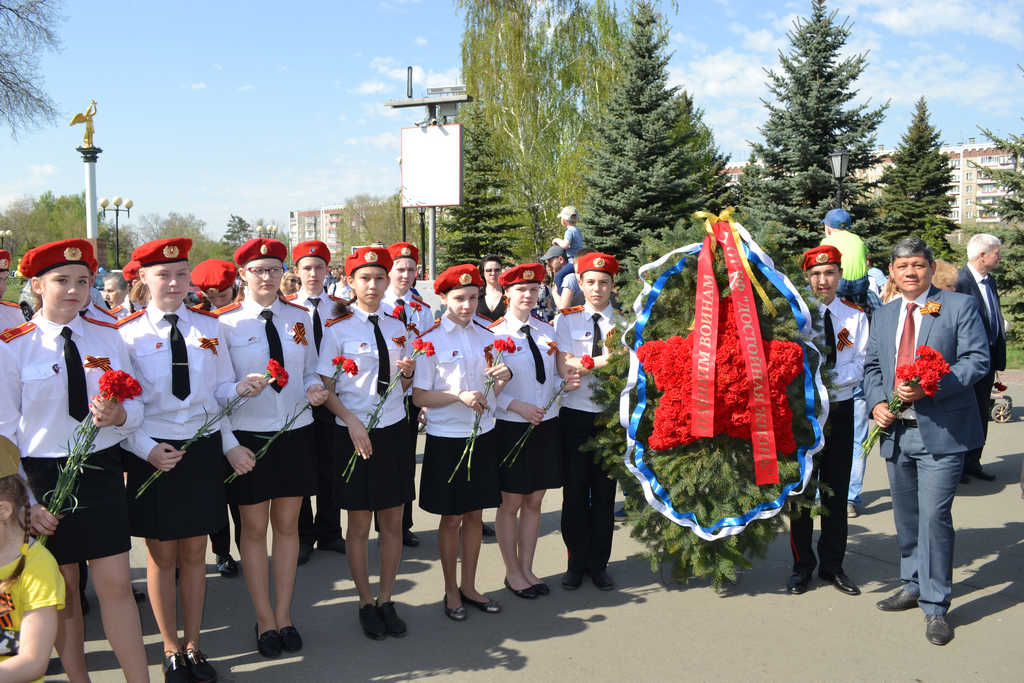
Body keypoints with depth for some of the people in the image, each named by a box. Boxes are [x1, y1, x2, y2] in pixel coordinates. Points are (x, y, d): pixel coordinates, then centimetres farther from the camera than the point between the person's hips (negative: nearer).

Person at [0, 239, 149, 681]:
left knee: (116, 585, 1)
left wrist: (118, 415, -19)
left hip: (101, 472, 2)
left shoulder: (108, 337, 3)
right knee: (62, 590, 12)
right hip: (43, 478, -1)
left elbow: (135, 410, 5)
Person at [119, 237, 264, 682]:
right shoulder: (128, 334, -5)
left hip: (204, 448, 3)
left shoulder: (210, 328, 4)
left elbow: (220, 392, 8)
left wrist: (240, 389, -13)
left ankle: (193, 646, 29)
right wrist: (146, 449, -18)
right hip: (153, 455, -2)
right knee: (162, 556, 9)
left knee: (194, 553, 13)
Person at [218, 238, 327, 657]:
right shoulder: (225, 321, -6)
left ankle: (284, 616, 25)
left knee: (287, 524, 12)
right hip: (248, 434, -3)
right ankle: (265, 620, 22)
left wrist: (315, 387, -9)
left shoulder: (298, 317, 5)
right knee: (254, 528, 8)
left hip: (295, 433, 3)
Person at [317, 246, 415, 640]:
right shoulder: (338, 328, -7)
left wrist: (408, 373, -6)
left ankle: (386, 600, 25)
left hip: (394, 430, 4)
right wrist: (353, 422, -19)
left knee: (393, 521, 10)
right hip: (354, 433, -4)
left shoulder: (396, 327, 7)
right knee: (359, 524, 6)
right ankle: (366, 603, 22)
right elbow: (324, 389, -7)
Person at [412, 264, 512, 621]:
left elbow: (490, 392, 12)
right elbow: (419, 397, -9)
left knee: (475, 515, 13)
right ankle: (451, 592, 23)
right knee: (451, 518, 7)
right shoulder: (431, 340, -8)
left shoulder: (486, 336, 6)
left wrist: (502, 378, -10)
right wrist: (459, 396, -22)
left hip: (483, 435, 4)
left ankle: (469, 586, 28)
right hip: (447, 438, -4)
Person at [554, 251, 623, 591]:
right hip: (575, 414, -1)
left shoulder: (623, 322, 5)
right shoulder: (567, 318, 2)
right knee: (575, 490, 5)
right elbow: (565, 364, -10)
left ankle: (598, 563, 21)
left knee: (605, 491, 8)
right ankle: (576, 562, 19)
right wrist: (601, 361, -19)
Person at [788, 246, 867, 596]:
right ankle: (802, 566, 18)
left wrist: (828, 378, -19)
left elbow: (862, 366, -3)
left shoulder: (855, 317, 4)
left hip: (840, 410, 2)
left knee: (836, 491, 9)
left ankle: (832, 565, 23)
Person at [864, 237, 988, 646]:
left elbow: (977, 360, -9)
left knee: (934, 515, -9)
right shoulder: (883, 316, 14)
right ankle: (913, 586, 33)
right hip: (896, 431, 6)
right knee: (906, 516, 16)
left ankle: (935, 607, 2)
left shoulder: (960, 306, -2)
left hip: (940, 432, -5)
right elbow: (872, 367, 17)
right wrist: (877, 402, -3)